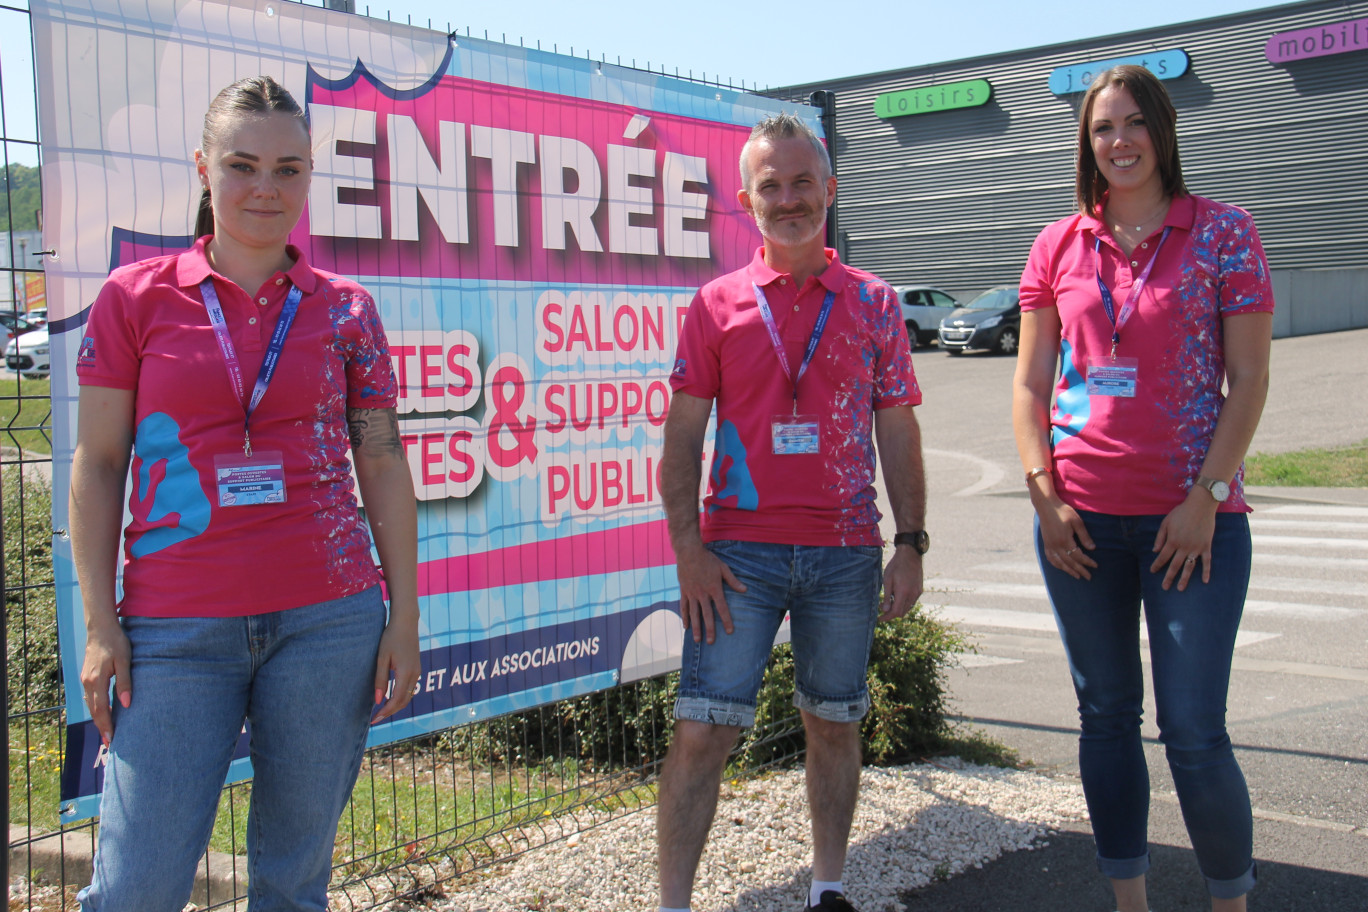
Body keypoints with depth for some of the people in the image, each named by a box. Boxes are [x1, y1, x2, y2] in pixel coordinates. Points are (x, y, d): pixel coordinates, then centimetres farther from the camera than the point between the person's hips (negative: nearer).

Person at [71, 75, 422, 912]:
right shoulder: (136, 297, 3)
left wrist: (406, 615, 3)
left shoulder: (345, 311, 6)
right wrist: (100, 624, -1)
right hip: (179, 628, -1)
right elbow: (98, 464, 4)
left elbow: (384, 466, 7)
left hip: (329, 619, 1)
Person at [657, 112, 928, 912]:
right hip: (740, 552, -1)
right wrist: (688, 549, -7)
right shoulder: (717, 305, 4)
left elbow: (898, 434, 8)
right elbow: (683, 437, 2)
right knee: (702, 731, -4)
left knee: (835, 723, 12)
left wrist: (911, 545, 2)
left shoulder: (874, 303, 7)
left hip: (847, 553, 2)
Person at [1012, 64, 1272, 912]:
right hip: (1081, 520, 3)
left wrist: (1207, 497, -12)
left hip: (1193, 517, -3)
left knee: (1194, 731, -4)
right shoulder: (1059, 245, 8)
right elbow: (1029, 382, 9)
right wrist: (1044, 494, -2)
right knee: (1106, 715, 11)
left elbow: (1249, 380, -3)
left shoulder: (1223, 231, 0)